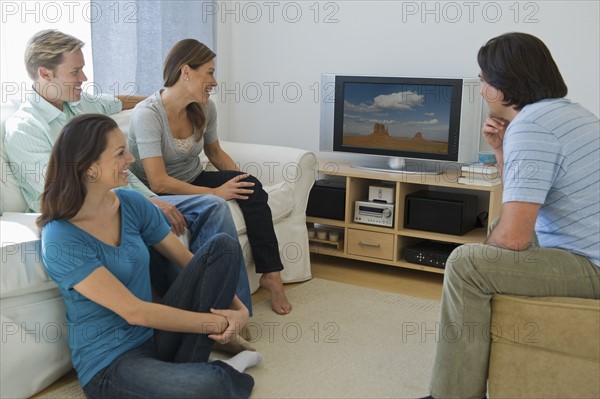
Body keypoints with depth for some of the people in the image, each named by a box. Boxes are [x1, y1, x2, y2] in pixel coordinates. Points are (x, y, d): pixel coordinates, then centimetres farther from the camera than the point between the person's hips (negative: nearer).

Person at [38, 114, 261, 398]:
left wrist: (239, 309, -11)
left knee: (223, 245, -8)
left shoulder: (132, 203, 0)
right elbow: (135, 311, -22)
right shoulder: (61, 239, -19)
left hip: (156, 334, 7)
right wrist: (217, 323, -16)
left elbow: (190, 261, 4)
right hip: (109, 364, -7)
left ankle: (186, 367, -7)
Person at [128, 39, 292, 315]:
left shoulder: (205, 108, -3)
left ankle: (271, 273, -13)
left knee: (252, 188, -21)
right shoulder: (147, 114, -22)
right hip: (160, 196, -5)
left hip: (194, 180, 6)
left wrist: (240, 180, -3)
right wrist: (215, 192, -28)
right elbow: (159, 182, -28)